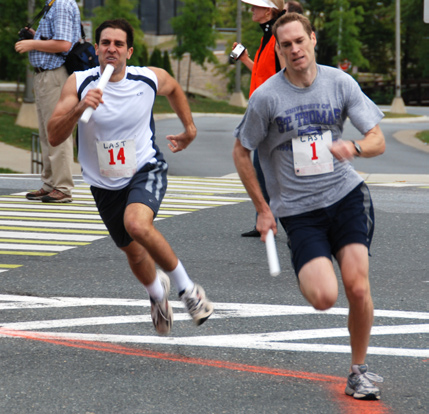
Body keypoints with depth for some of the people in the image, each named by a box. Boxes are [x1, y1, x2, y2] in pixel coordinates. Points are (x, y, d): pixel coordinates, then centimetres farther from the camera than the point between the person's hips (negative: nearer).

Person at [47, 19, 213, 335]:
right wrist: (79, 108, -39)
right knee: (134, 252, 15)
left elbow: (174, 89, 13)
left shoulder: (150, 79, -13)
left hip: (146, 170, -2)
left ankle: (185, 286, -12)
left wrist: (189, 128, 17)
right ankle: (157, 291, 51)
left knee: (137, 224, -32)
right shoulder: (79, 83, -17)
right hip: (105, 183, 2)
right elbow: (54, 137, -24)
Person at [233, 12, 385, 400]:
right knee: (324, 297, -18)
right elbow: (241, 153, 3)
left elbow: (378, 140, -2)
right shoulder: (267, 96, -8)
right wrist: (263, 209, 1)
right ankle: (308, 273, 21)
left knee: (358, 288, -13)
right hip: (299, 209, -2)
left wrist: (355, 147, -26)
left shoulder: (340, 83, -2)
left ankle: (359, 371, 9)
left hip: (346, 195, 2)